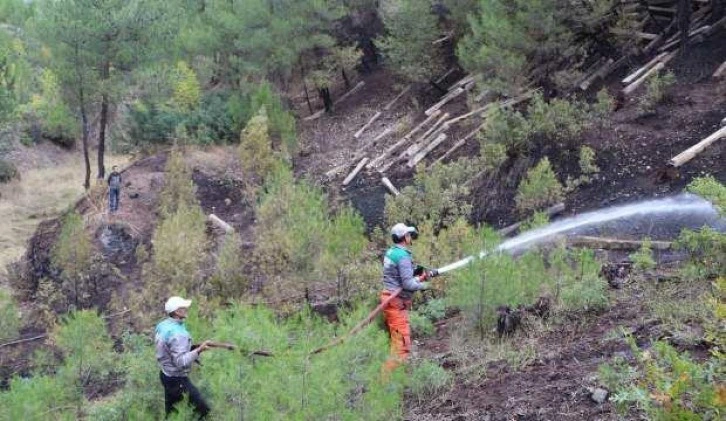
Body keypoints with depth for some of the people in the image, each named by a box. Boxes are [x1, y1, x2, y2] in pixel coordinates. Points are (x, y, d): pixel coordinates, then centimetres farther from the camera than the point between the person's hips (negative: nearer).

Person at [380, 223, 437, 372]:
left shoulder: (391, 252, 11)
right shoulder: (403, 256, -17)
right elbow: (408, 284, -20)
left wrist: (423, 276, 14)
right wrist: (424, 285, -3)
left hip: (389, 299, 10)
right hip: (397, 303, -10)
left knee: (395, 341, 19)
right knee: (402, 347, -9)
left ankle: (387, 374, 26)